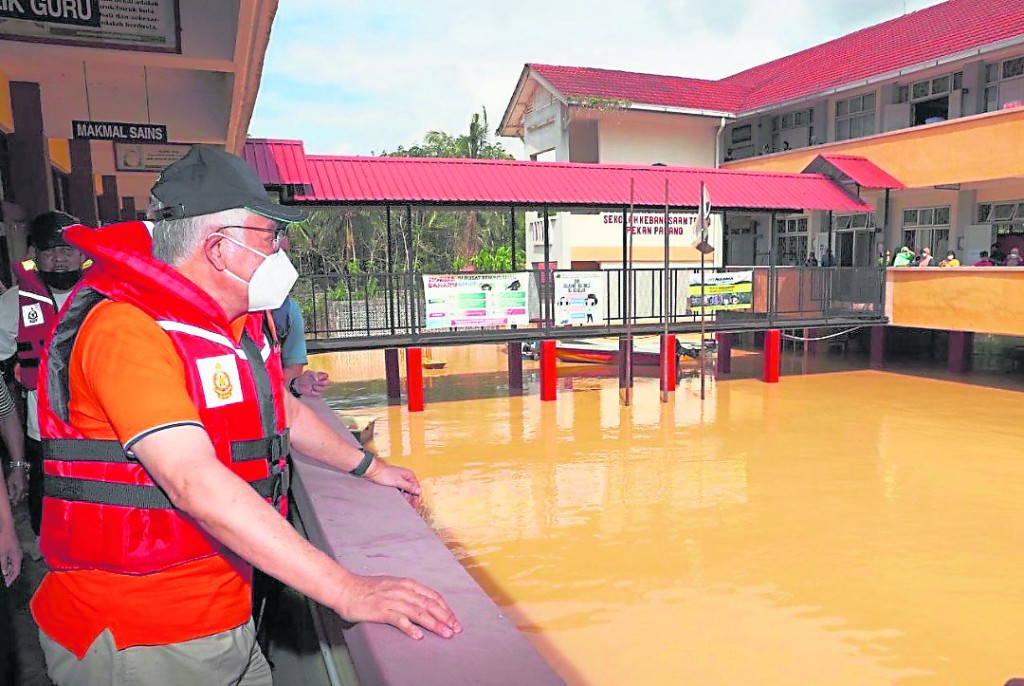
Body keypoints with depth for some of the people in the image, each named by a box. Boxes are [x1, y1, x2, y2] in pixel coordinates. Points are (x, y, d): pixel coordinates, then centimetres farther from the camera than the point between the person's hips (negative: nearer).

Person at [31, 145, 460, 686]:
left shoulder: (242, 323, 7)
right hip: (137, 641, -8)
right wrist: (349, 591, -36)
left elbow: (284, 412, 24)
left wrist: (369, 467, 25)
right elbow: (197, 484, -33)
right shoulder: (126, 328, -22)